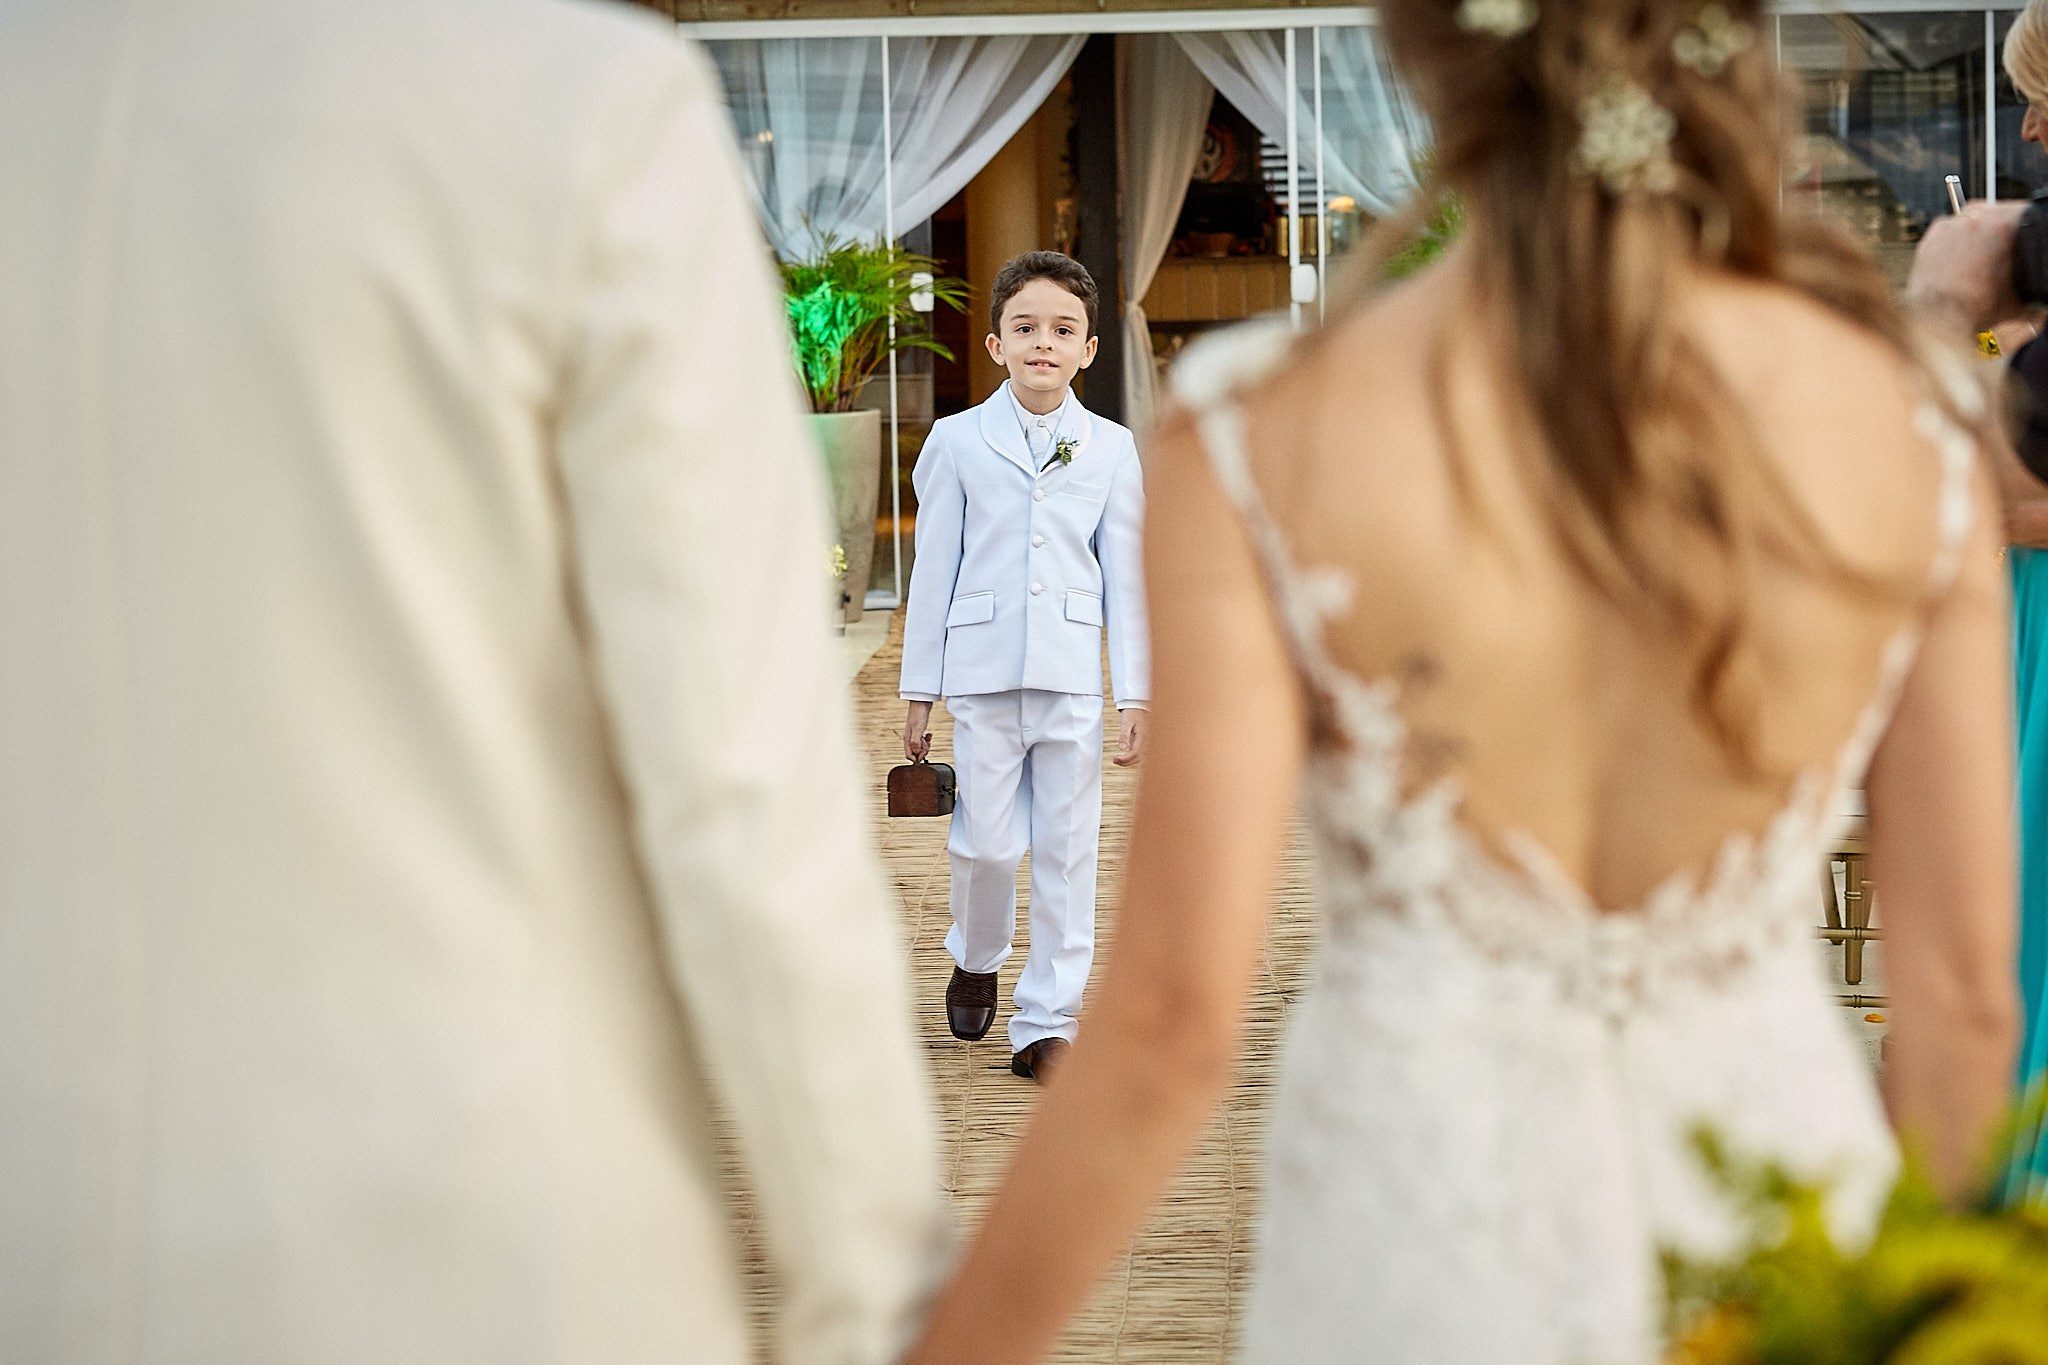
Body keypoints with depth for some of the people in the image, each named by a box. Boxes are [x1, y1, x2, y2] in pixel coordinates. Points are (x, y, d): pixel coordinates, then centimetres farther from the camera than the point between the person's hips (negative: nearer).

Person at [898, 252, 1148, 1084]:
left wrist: (1135, 695, 4)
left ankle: (1047, 1024, 9)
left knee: (1067, 852, 1)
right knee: (987, 843, -2)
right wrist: (919, 694, 5)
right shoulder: (958, 441, 3)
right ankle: (976, 959, 28)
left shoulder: (1111, 449, 6)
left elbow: (1125, 579, 8)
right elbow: (934, 571, 5)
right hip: (982, 672, -1)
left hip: (1072, 678, 1)